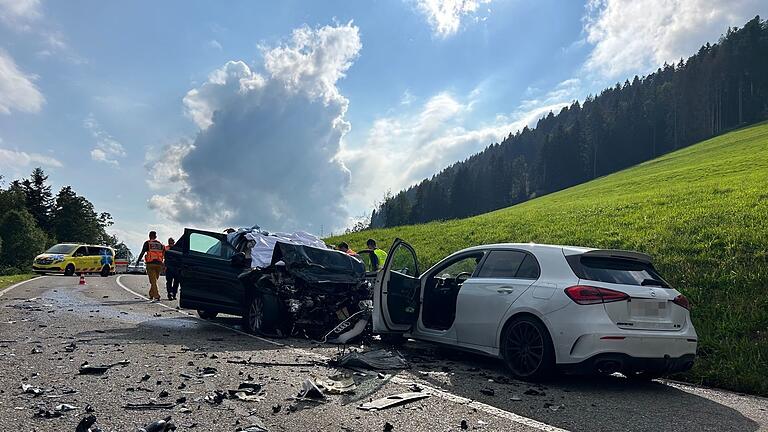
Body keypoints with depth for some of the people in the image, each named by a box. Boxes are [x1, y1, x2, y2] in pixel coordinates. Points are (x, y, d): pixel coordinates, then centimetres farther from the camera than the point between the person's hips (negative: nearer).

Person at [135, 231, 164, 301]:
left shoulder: (147, 243, 3)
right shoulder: (160, 244, 13)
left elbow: (142, 253, -2)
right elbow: (164, 254, 10)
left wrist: (138, 260, 9)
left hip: (151, 264, -3)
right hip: (159, 264, 3)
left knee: (153, 281, -5)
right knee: (154, 280, 17)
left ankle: (156, 296, -15)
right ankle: (151, 295, 25)